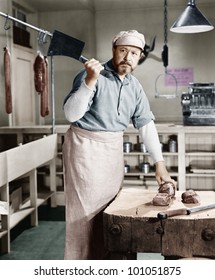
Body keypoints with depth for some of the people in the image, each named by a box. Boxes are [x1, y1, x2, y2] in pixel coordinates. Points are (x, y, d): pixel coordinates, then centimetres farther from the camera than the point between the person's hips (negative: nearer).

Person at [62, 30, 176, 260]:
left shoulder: (135, 87, 6)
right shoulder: (91, 76, -14)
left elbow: (146, 124, 6)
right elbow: (71, 114, -22)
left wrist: (159, 163, 2)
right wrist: (90, 80, -34)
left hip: (114, 148, 7)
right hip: (86, 147, -7)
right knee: (86, 210, -1)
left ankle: (105, 263, 30)